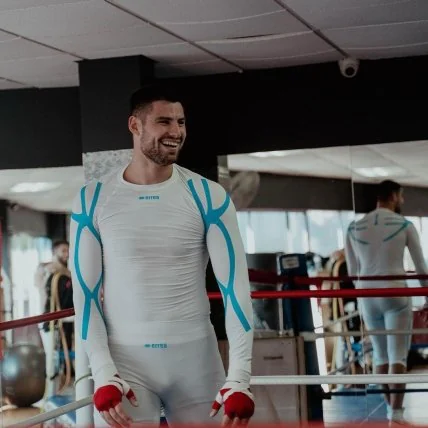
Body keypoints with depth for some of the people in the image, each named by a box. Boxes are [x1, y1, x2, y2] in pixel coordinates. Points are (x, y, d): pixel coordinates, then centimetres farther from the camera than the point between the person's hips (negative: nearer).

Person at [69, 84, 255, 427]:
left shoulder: (208, 196, -3)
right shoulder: (92, 200, -1)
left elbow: (236, 286, -6)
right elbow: (85, 292, 1)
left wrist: (240, 377, -13)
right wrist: (104, 374, -8)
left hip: (195, 358, 0)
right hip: (125, 360, 0)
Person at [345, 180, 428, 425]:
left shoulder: (354, 228, 8)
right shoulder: (405, 225, -1)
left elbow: (353, 271, 12)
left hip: (367, 297, 4)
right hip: (395, 294, -4)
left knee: (380, 353, 16)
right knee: (398, 354, -4)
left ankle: (391, 407, 23)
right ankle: (396, 412, -13)